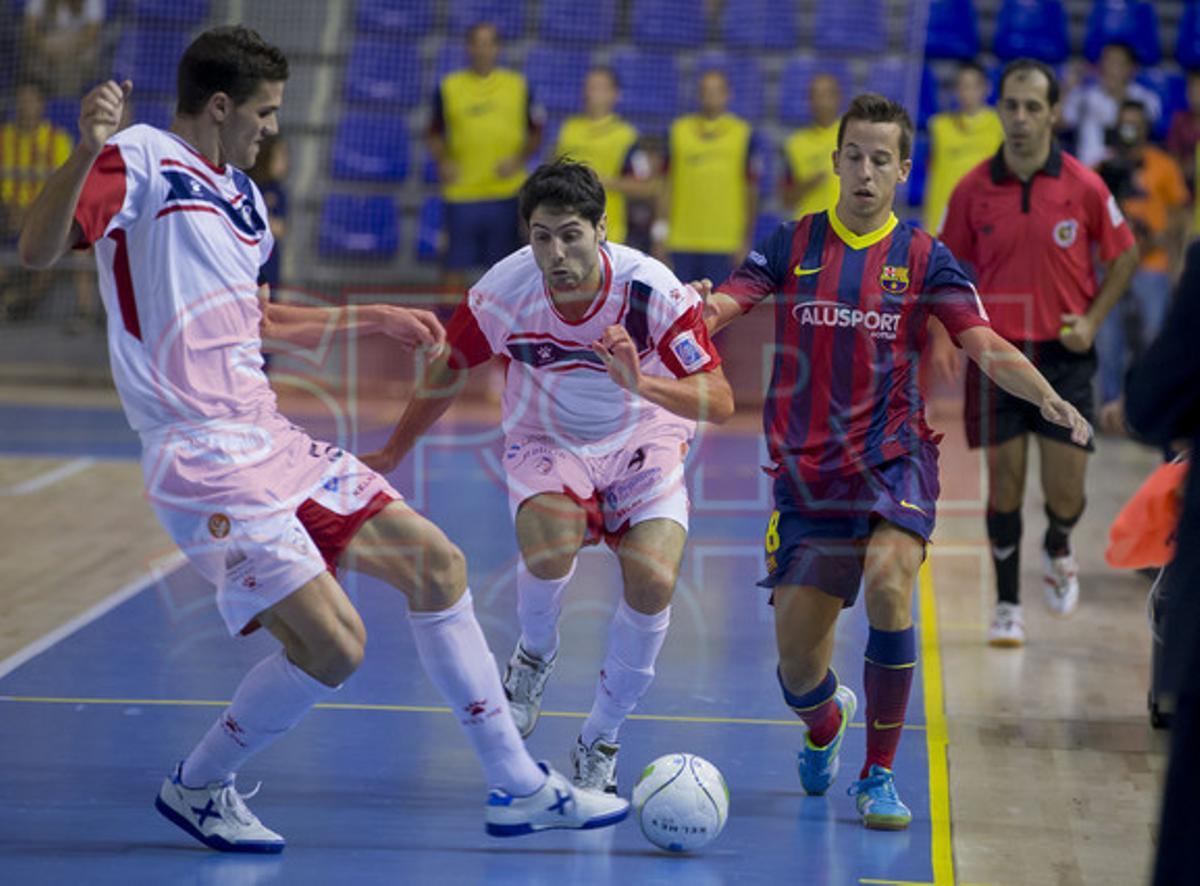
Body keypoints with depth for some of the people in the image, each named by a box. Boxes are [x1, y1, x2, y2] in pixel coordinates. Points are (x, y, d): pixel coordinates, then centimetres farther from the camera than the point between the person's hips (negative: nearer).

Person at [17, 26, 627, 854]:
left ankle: (519, 788, 17)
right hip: (203, 457, -10)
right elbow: (38, 250, -22)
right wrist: (85, 153, -37)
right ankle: (197, 786, 10)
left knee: (436, 563, 9)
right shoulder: (139, 160, -8)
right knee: (333, 641, -16)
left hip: (271, 437, 10)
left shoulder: (239, 192, 18)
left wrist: (374, 317, 33)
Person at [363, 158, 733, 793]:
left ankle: (598, 745, -1)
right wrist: (391, 455, 9)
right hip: (545, 441, 0)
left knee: (653, 581, -23)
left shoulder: (652, 290, -26)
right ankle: (534, 658, 3)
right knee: (550, 547, -32)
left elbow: (719, 401, -25)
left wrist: (642, 384, -44)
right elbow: (447, 372, -2)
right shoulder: (503, 292, -22)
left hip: (643, 440, 0)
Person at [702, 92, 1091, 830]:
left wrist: (1047, 396, -23)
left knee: (887, 581, -31)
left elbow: (987, 348, -4)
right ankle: (826, 725, 41)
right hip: (807, 468, 1)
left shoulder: (922, 257, 3)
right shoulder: (792, 245, 6)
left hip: (894, 459, -1)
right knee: (796, 662, 0)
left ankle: (879, 776, -14)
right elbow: (717, 310, -4)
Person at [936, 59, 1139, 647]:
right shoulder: (973, 190, -2)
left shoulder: (1084, 187, -5)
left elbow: (1124, 256, 7)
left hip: (1064, 355, -1)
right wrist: (941, 335, -5)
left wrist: (1092, 321, -4)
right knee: (1004, 482, 1)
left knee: (1065, 495, -3)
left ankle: (1058, 550, 32)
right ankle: (1008, 605, 16)